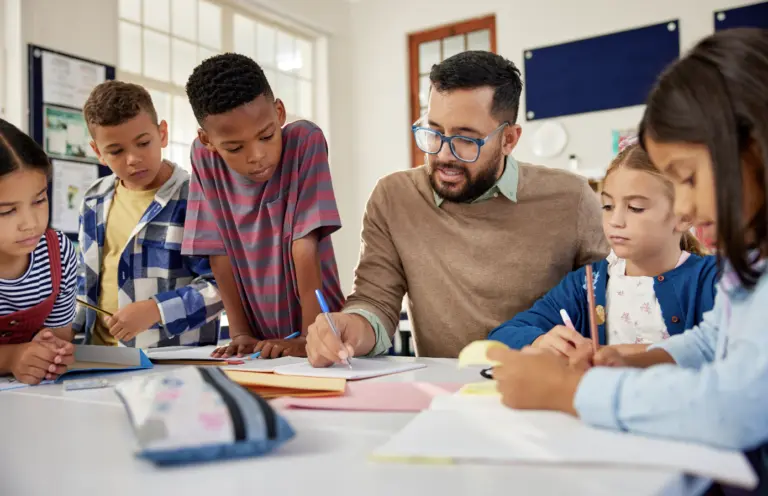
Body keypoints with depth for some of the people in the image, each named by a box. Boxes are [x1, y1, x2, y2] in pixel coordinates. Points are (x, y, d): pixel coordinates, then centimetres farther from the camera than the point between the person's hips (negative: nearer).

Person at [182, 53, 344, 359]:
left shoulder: (305, 141, -14)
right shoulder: (204, 157, -6)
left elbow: (305, 247, -17)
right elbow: (219, 253, -3)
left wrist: (310, 338, -19)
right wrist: (240, 333, -7)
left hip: (316, 329, 0)